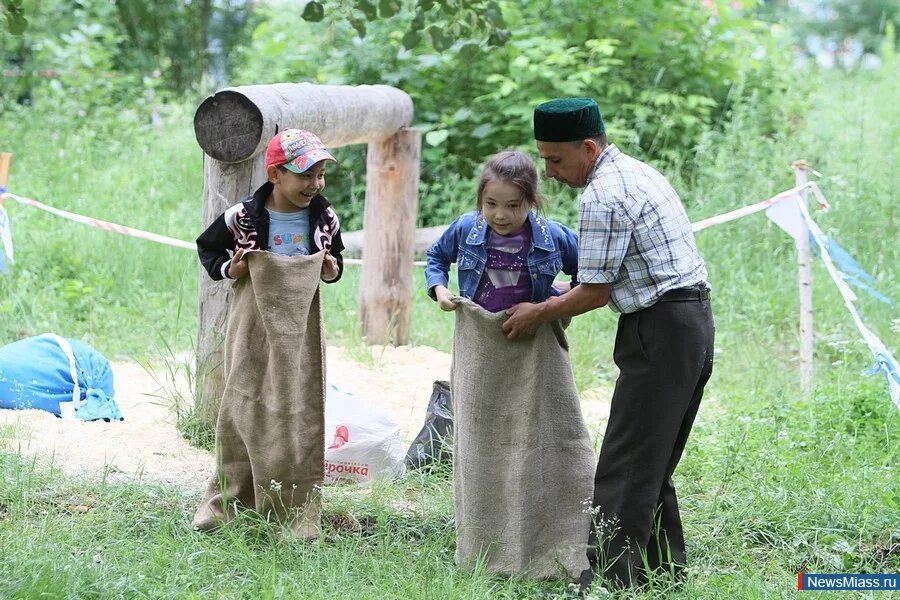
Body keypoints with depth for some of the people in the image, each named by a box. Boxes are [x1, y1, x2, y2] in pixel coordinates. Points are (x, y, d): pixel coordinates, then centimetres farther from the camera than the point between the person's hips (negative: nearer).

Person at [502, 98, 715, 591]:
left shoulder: (602, 198, -15)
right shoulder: (638, 171, 16)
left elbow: (595, 293, -13)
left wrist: (539, 313, 1)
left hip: (659, 329, -10)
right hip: (694, 317, 10)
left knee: (625, 467, -9)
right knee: (655, 463, 16)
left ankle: (609, 577, -11)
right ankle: (664, 572, 20)